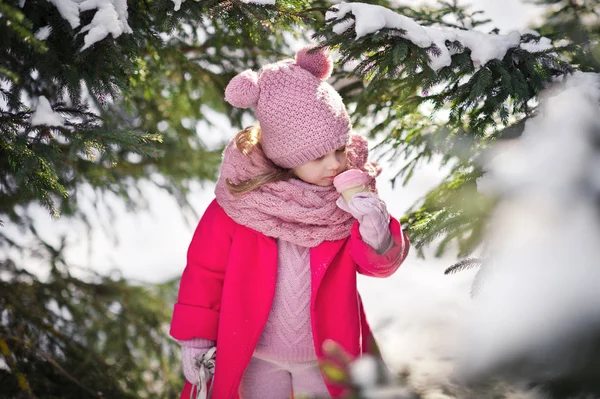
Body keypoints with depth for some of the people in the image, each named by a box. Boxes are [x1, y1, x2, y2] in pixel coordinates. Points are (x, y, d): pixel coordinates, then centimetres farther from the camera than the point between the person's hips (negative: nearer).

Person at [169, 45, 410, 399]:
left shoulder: (353, 193, -13)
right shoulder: (241, 196, -19)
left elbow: (381, 264, -11)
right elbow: (206, 269, -8)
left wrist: (376, 233, -32)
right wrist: (195, 336, -3)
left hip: (327, 357, 1)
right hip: (257, 358, -1)